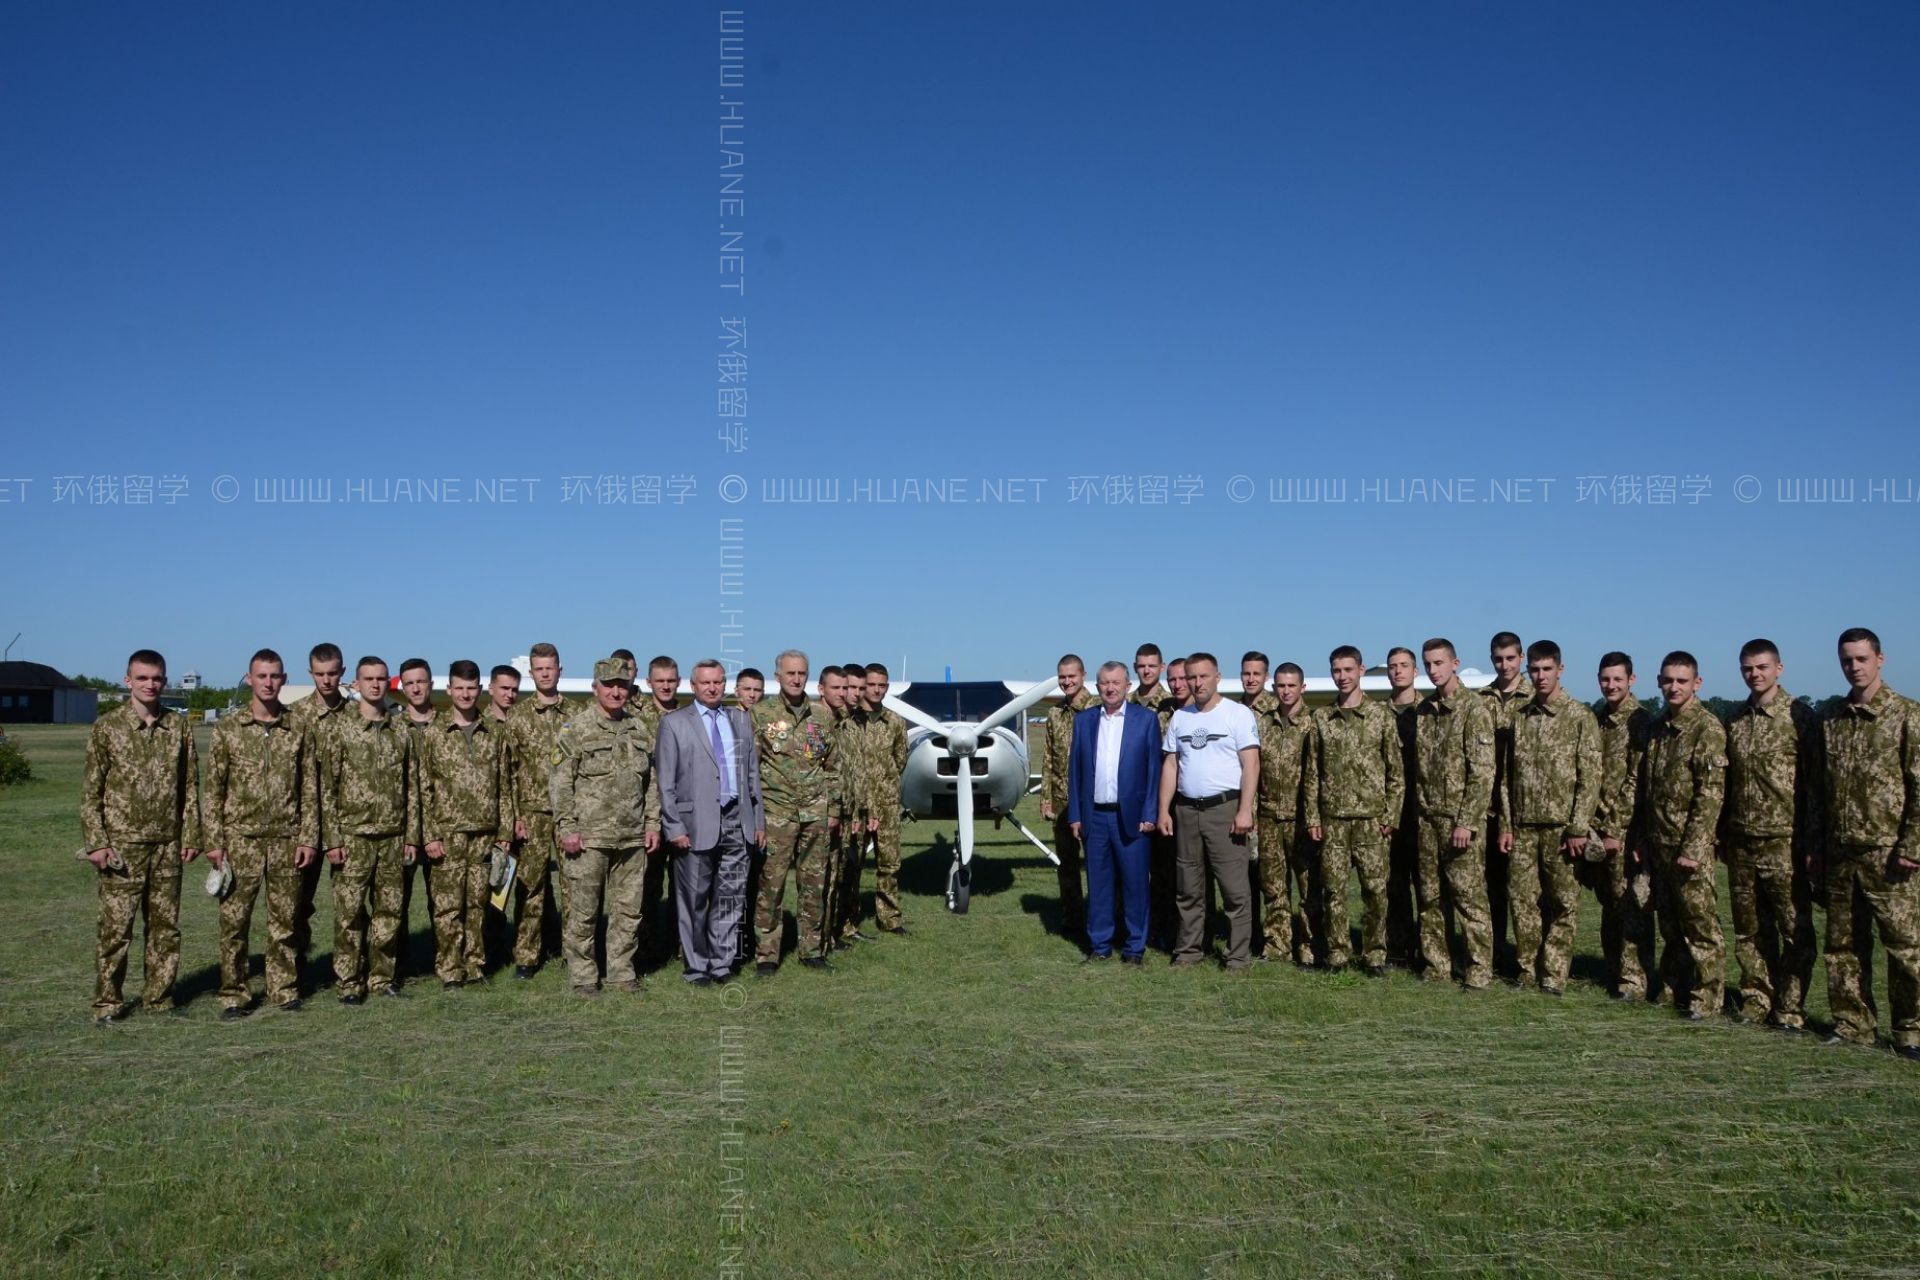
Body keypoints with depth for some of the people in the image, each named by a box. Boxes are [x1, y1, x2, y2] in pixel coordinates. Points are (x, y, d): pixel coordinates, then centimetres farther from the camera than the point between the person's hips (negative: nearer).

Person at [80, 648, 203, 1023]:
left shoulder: (178, 728, 6)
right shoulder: (107, 726, -1)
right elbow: (91, 791, -1)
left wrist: (191, 836, 4)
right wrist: (95, 842, -8)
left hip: (168, 845, 3)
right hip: (122, 844, -3)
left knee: (165, 926, 8)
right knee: (116, 928, -1)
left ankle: (159, 997, 19)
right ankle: (108, 1003, 12)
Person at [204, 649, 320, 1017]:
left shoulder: (299, 730, 4)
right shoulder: (227, 729, 2)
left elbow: (310, 790, 5)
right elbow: (214, 790, 2)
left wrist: (308, 838, -2)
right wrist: (214, 842, -4)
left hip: (286, 839, 1)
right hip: (241, 838, -1)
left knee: (284, 919, 7)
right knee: (234, 920, 2)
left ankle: (284, 989, 18)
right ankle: (234, 994, 12)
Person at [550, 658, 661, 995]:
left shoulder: (640, 729, 11)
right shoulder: (575, 729, -4)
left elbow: (651, 781, 16)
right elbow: (560, 783, -7)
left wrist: (653, 823, 9)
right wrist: (567, 829, -12)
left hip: (632, 838, 5)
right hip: (589, 837, -5)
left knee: (628, 910, 9)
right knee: (584, 910, 3)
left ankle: (622, 973, 21)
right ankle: (583, 977, 14)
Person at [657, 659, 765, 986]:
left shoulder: (741, 719, 14)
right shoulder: (674, 722, 1)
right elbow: (666, 782, -2)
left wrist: (759, 820, 10)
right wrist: (674, 827, -8)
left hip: (737, 821, 4)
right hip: (697, 823, -4)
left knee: (731, 897, 8)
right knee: (694, 900, 4)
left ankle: (722, 962, 20)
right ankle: (697, 966, 17)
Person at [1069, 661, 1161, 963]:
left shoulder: (1146, 719, 0)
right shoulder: (1083, 720, 8)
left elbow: (1154, 770, -2)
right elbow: (1075, 769, 9)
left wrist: (1150, 815, -7)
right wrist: (1074, 815, 4)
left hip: (1131, 816, -3)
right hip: (1094, 816, 3)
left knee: (1134, 882, 2)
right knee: (1098, 882, 9)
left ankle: (1135, 946, 13)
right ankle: (1099, 944, 19)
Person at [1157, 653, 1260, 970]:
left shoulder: (1238, 714, -4)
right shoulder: (1180, 717, 11)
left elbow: (1251, 765, -8)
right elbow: (1170, 765, 12)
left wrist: (1245, 810, -16)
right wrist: (1164, 810, 6)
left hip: (1225, 809, -5)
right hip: (1186, 810, 5)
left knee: (1234, 889, -2)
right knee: (1188, 889, 11)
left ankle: (1237, 956, 6)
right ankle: (1188, 950, 20)